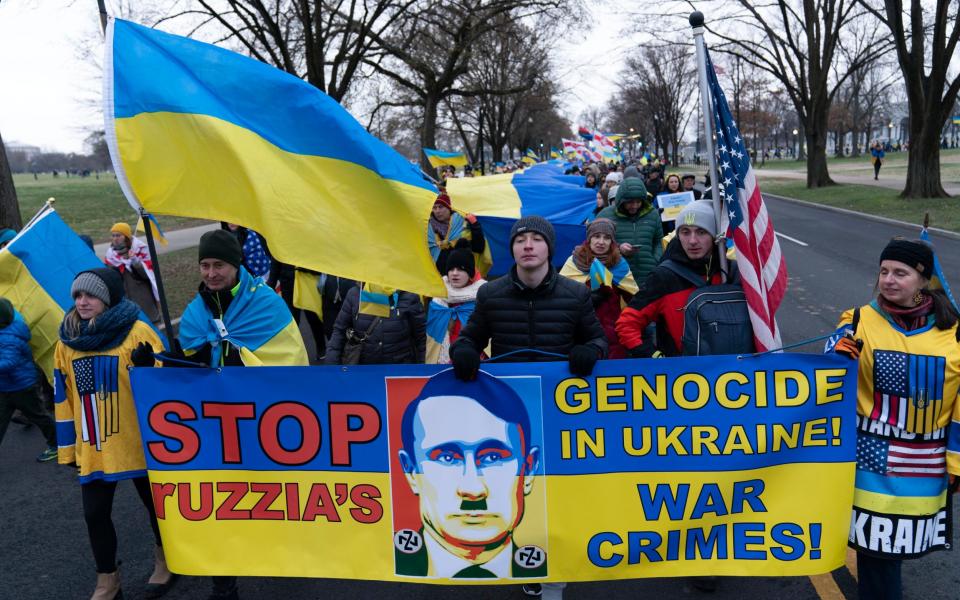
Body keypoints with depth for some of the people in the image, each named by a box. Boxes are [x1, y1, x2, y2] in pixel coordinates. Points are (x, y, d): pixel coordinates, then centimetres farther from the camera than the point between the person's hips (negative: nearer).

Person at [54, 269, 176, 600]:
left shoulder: (138, 333, -12)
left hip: (140, 444, -4)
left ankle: (165, 562, 37)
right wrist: (68, 448, 10)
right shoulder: (67, 342, 3)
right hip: (92, 449, 4)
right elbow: (64, 400, 10)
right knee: (95, 513, 9)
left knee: (155, 504, 13)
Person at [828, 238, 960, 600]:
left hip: (925, 465, 1)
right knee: (877, 540, -2)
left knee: (903, 540, 10)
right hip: (873, 459, -1)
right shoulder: (861, 322, -4)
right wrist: (839, 356, -25)